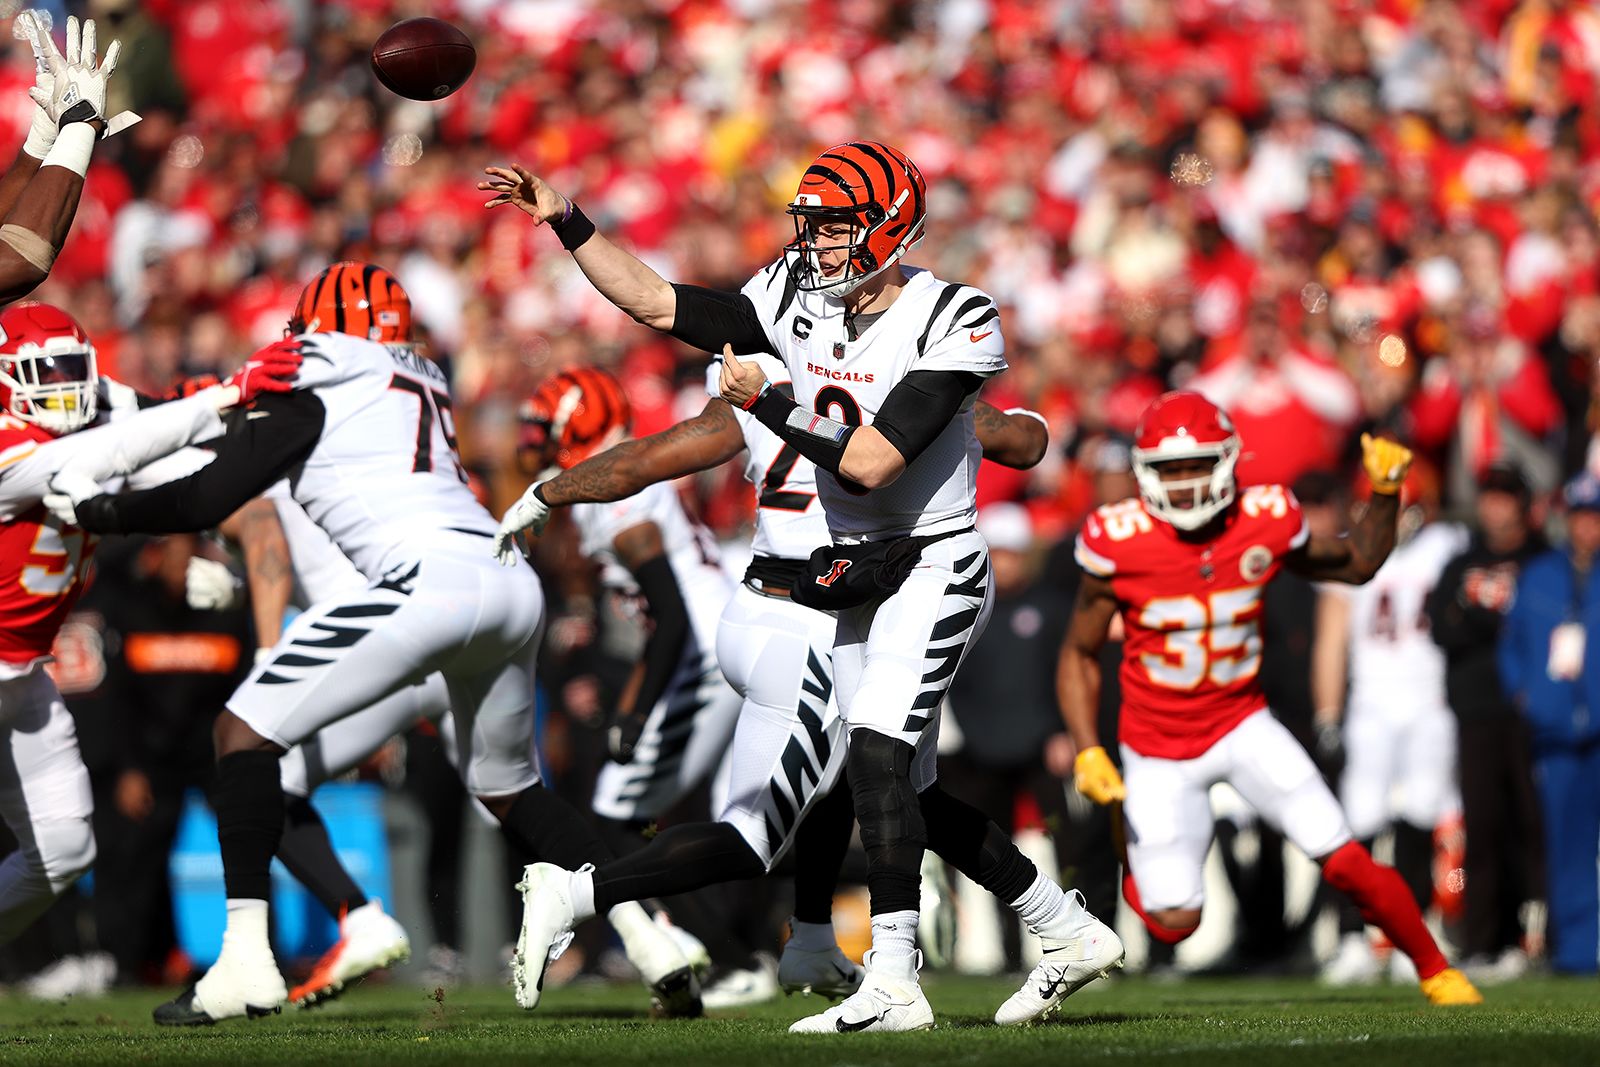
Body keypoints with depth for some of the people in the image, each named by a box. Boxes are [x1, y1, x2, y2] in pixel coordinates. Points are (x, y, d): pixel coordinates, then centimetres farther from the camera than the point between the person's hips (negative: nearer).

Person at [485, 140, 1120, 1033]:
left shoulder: (951, 323, -19)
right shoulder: (797, 300, 1)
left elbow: (870, 464, -25)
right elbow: (658, 305, 3)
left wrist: (765, 402, -16)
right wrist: (565, 221, -5)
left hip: (933, 566, -8)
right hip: (857, 574, 8)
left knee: (877, 754, -22)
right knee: (911, 790, 10)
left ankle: (895, 985, -24)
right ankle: (1074, 935, 23)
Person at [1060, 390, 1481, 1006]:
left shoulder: (1264, 522, -11)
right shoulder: (1119, 545, -18)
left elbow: (1358, 564, 9)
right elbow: (1080, 655, -6)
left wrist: (1385, 494, -8)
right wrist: (1087, 752, -16)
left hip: (1243, 723, 2)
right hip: (1159, 749, -2)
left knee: (1348, 864, -11)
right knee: (1175, 923, -7)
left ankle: (1434, 970, 12)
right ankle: (1135, 866, 29)